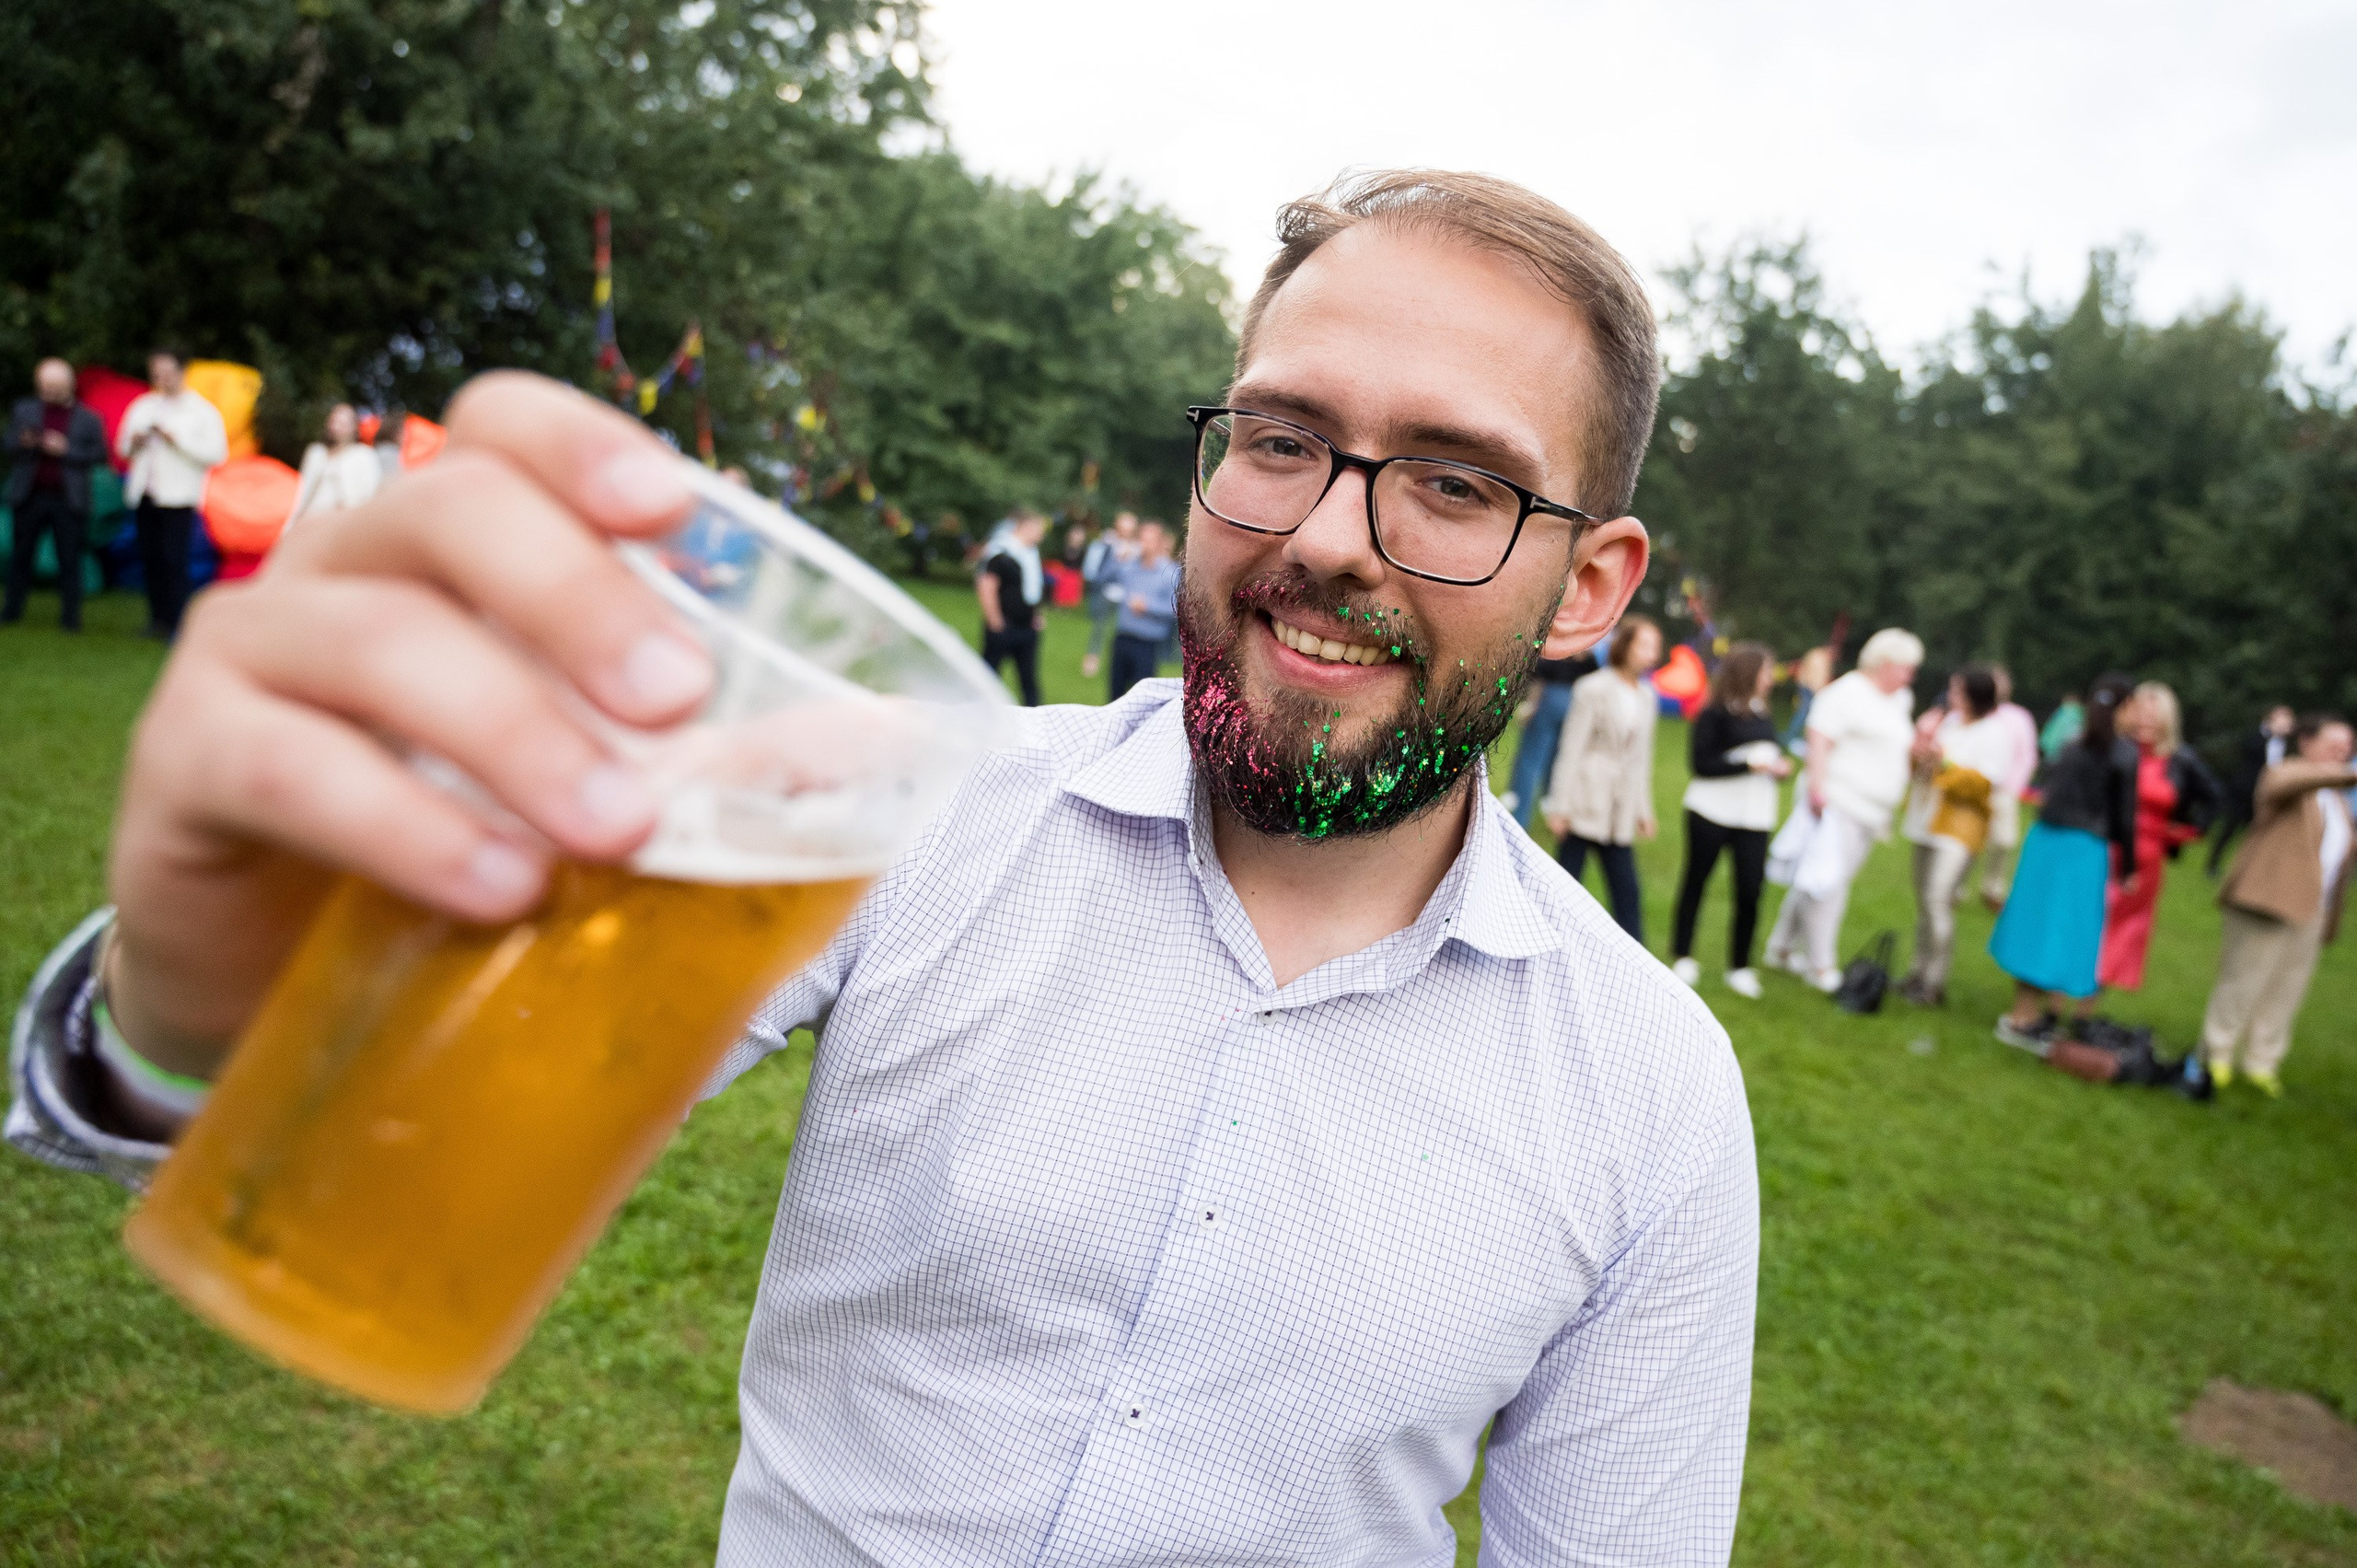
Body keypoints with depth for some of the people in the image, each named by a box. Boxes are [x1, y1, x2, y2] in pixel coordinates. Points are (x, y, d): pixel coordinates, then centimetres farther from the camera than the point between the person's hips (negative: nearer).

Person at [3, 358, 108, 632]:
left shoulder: (87, 418, 1)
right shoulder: (24, 410, 8)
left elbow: (99, 454, -2)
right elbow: (8, 443, 5)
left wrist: (66, 449, -14)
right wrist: (24, 442, -17)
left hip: (68, 499, -2)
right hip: (29, 496, 2)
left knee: (69, 559, 1)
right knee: (20, 555, 9)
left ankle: (70, 615, 7)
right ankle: (12, 609, 19)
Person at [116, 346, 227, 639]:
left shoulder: (203, 412, 1)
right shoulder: (143, 406, 16)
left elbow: (216, 453, -8)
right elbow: (122, 447, 20)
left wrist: (176, 439, -14)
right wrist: (133, 443, -2)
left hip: (178, 496, -5)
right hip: (145, 494, 5)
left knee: (173, 559, -11)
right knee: (150, 558, 5)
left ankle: (176, 623, -9)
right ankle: (157, 619, 12)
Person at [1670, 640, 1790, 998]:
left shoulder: (1764, 716, 11)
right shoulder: (1714, 715, -8)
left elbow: (1770, 755, 19)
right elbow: (1700, 763, -14)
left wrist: (1780, 765, -3)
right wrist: (1750, 764, -17)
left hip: (1755, 817, 5)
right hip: (1712, 812, -4)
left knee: (1750, 890, -3)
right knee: (1696, 881, 8)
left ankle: (1740, 967, 11)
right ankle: (1682, 958, 21)